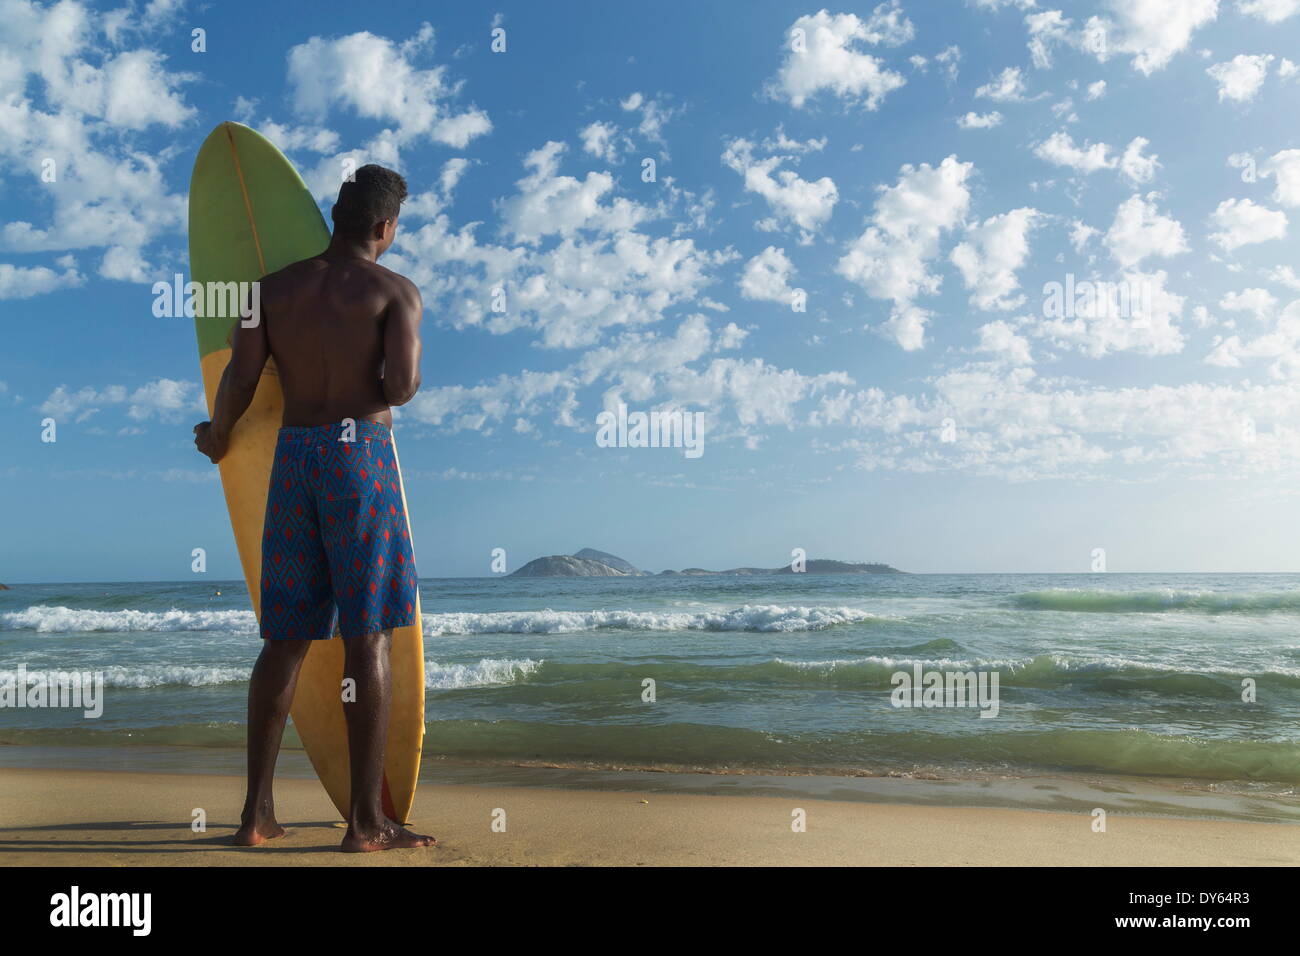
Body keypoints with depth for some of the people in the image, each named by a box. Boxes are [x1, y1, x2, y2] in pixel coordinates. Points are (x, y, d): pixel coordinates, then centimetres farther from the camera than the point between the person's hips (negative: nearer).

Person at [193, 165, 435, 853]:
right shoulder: (395, 291, -1)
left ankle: (257, 811, 16)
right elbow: (403, 383, -15)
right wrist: (387, 394, 9)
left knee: (285, 639, 11)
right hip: (362, 454, -4)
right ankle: (367, 820, 3)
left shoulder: (273, 287, 11)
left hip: (293, 455, 5)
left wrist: (216, 439, 20)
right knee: (368, 639, -1)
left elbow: (239, 378, 2)